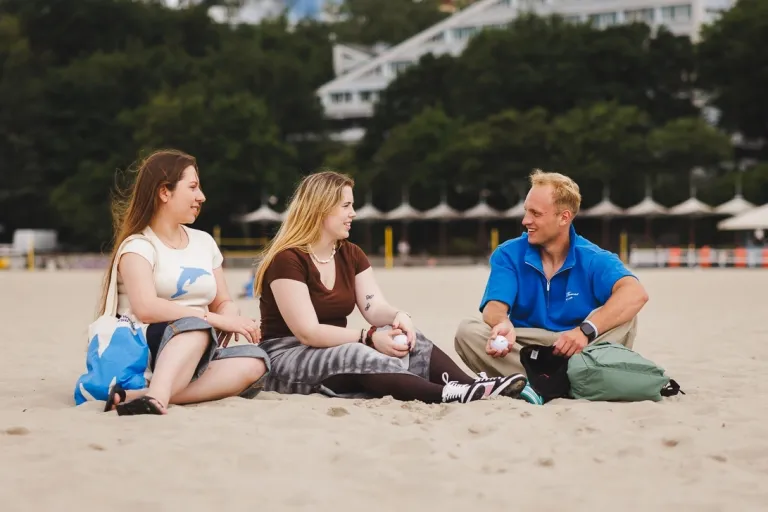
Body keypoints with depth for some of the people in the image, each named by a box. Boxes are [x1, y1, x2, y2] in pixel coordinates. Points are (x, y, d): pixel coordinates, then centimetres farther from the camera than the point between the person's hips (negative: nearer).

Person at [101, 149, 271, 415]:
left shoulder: (204, 242, 18)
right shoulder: (138, 246, -4)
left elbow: (224, 303, 19)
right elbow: (146, 309, -20)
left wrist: (231, 319, -7)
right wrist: (216, 320, -20)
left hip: (197, 355, 6)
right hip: (140, 357, -6)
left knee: (254, 359, -25)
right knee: (196, 326, -34)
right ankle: (157, 398, -57)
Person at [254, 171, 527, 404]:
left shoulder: (350, 254, 9)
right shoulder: (287, 260, -17)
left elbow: (375, 308, -4)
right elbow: (308, 333, -24)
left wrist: (399, 316, -27)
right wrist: (369, 338, -30)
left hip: (336, 350, 8)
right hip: (286, 359, -8)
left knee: (405, 336, -16)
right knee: (358, 356, -36)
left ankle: (473, 385, -32)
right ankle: (449, 395, -49)